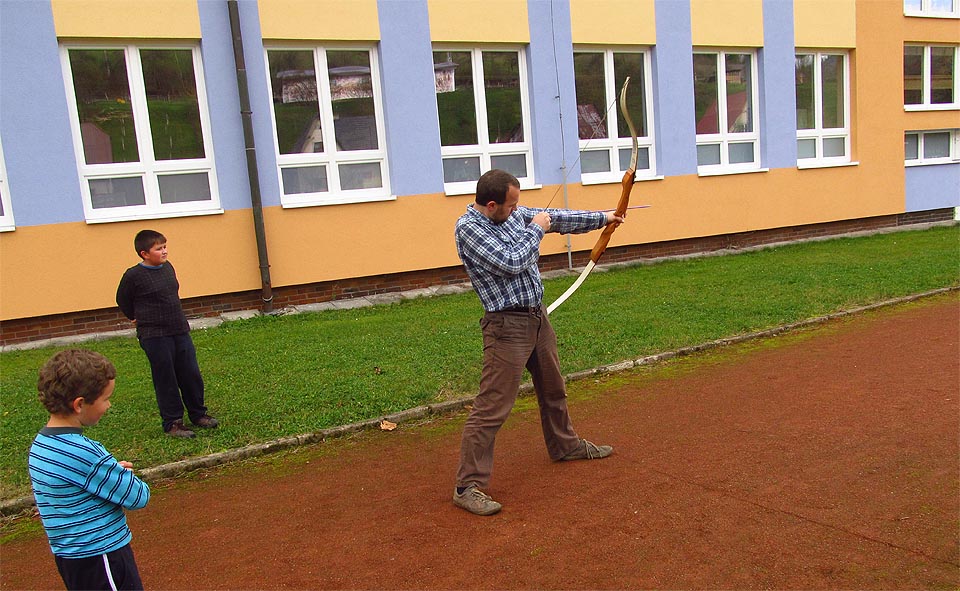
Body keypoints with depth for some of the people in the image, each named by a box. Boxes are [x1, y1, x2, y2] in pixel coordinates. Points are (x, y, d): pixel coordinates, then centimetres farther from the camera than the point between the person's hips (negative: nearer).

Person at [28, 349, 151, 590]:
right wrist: (129, 479, 1)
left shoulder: (39, 444, 1)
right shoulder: (84, 453, -26)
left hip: (67, 554, 9)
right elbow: (139, 497, -20)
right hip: (100, 556, -9)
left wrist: (112, 471, -1)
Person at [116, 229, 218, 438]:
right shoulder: (134, 276, -11)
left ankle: (198, 414, 25)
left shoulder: (168, 267, 7)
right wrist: (139, 319, 14)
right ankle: (172, 423, 14)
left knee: (192, 375, 9)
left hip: (180, 331, 6)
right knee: (166, 380, 3)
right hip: (155, 337, -5)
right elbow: (122, 300, 4)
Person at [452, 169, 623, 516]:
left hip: (537, 317, 9)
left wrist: (602, 218, 22)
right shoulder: (468, 228, -17)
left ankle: (565, 445, 48)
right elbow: (511, 263, -25)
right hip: (508, 325, -9)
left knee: (553, 389, 25)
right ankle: (468, 487, -2)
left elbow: (556, 218, 17)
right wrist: (535, 229, -10)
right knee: (493, 406, -9)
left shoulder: (514, 214, 6)